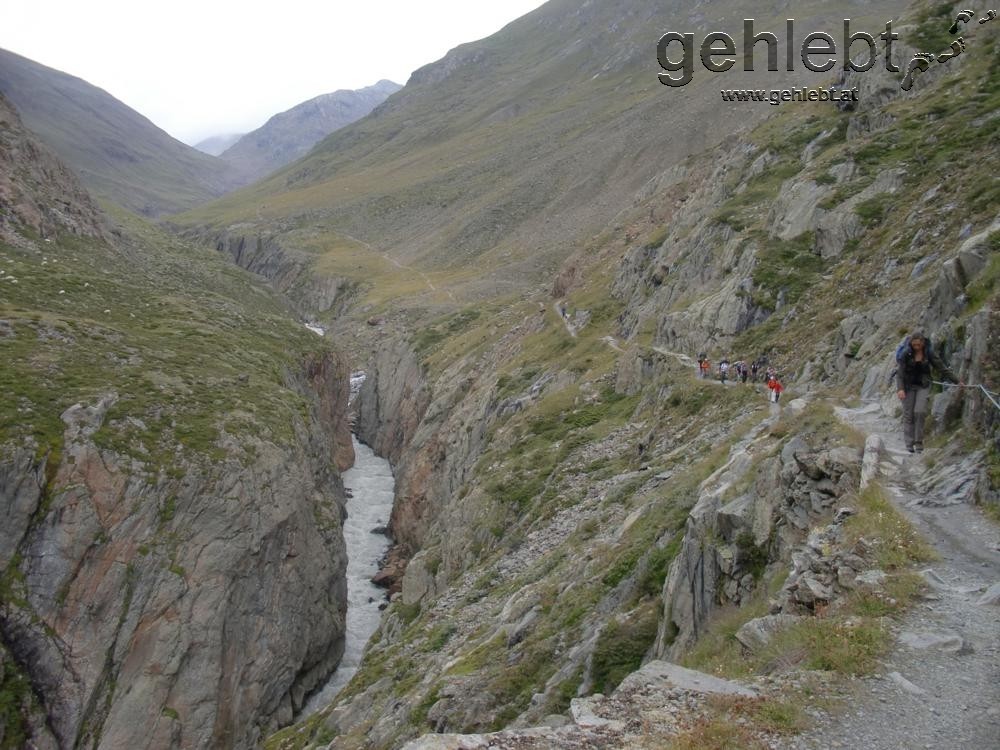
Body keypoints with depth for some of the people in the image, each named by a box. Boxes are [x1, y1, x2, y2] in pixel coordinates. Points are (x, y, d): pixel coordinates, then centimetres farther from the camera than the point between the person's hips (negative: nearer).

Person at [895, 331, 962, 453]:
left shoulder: (928, 353, -5)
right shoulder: (905, 353, -12)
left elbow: (942, 367, 2)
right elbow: (900, 372, -15)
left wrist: (957, 381, 4)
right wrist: (900, 389, -27)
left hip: (923, 385, 1)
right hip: (908, 385, -1)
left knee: (920, 412, -15)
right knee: (908, 414, -2)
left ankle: (919, 442, -6)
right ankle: (909, 443, 4)